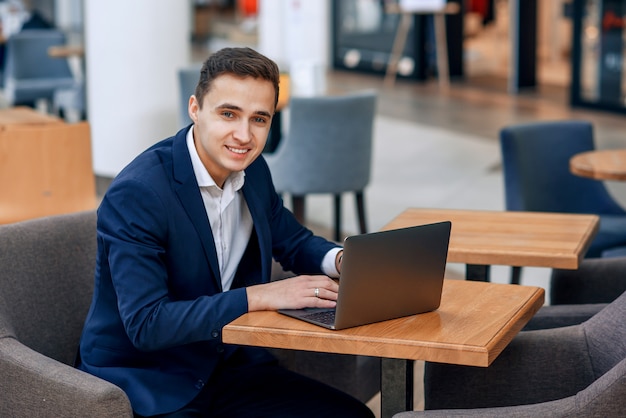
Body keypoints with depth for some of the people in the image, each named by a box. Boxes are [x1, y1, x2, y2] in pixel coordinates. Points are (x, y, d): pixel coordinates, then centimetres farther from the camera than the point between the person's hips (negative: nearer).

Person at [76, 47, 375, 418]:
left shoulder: (252, 169, 1)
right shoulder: (135, 194, -22)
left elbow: (293, 241, 18)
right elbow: (145, 324, -26)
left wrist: (340, 259, -5)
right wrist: (260, 297, -28)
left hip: (230, 366, 7)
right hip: (145, 386, -7)